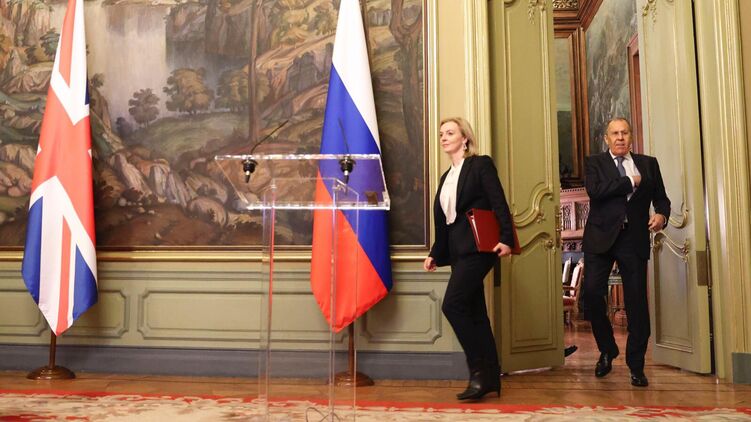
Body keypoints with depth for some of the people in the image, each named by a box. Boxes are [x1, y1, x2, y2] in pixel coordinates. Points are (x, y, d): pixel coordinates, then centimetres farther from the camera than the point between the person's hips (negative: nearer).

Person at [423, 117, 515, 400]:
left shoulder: (481, 165, -1)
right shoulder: (446, 177, 20)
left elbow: (499, 204, -10)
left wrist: (506, 239, -21)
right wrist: (435, 254, 17)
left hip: (477, 247, -8)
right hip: (458, 251, 8)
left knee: (452, 304, -18)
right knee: (475, 313, 8)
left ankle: (479, 371, -8)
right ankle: (490, 379, 14)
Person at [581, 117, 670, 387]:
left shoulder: (648, 164, 14)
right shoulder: (595, 163, 7)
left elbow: (661, 198, 14)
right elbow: (594, 191, -12)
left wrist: (661, 214, -7)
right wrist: (630, 182, -8)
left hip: (634, 240, 1)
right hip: (601, 238, -1)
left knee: (637, 301, 1)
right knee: (591, 293, -9)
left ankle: (636, 366, 13)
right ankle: (607, 350, 15)